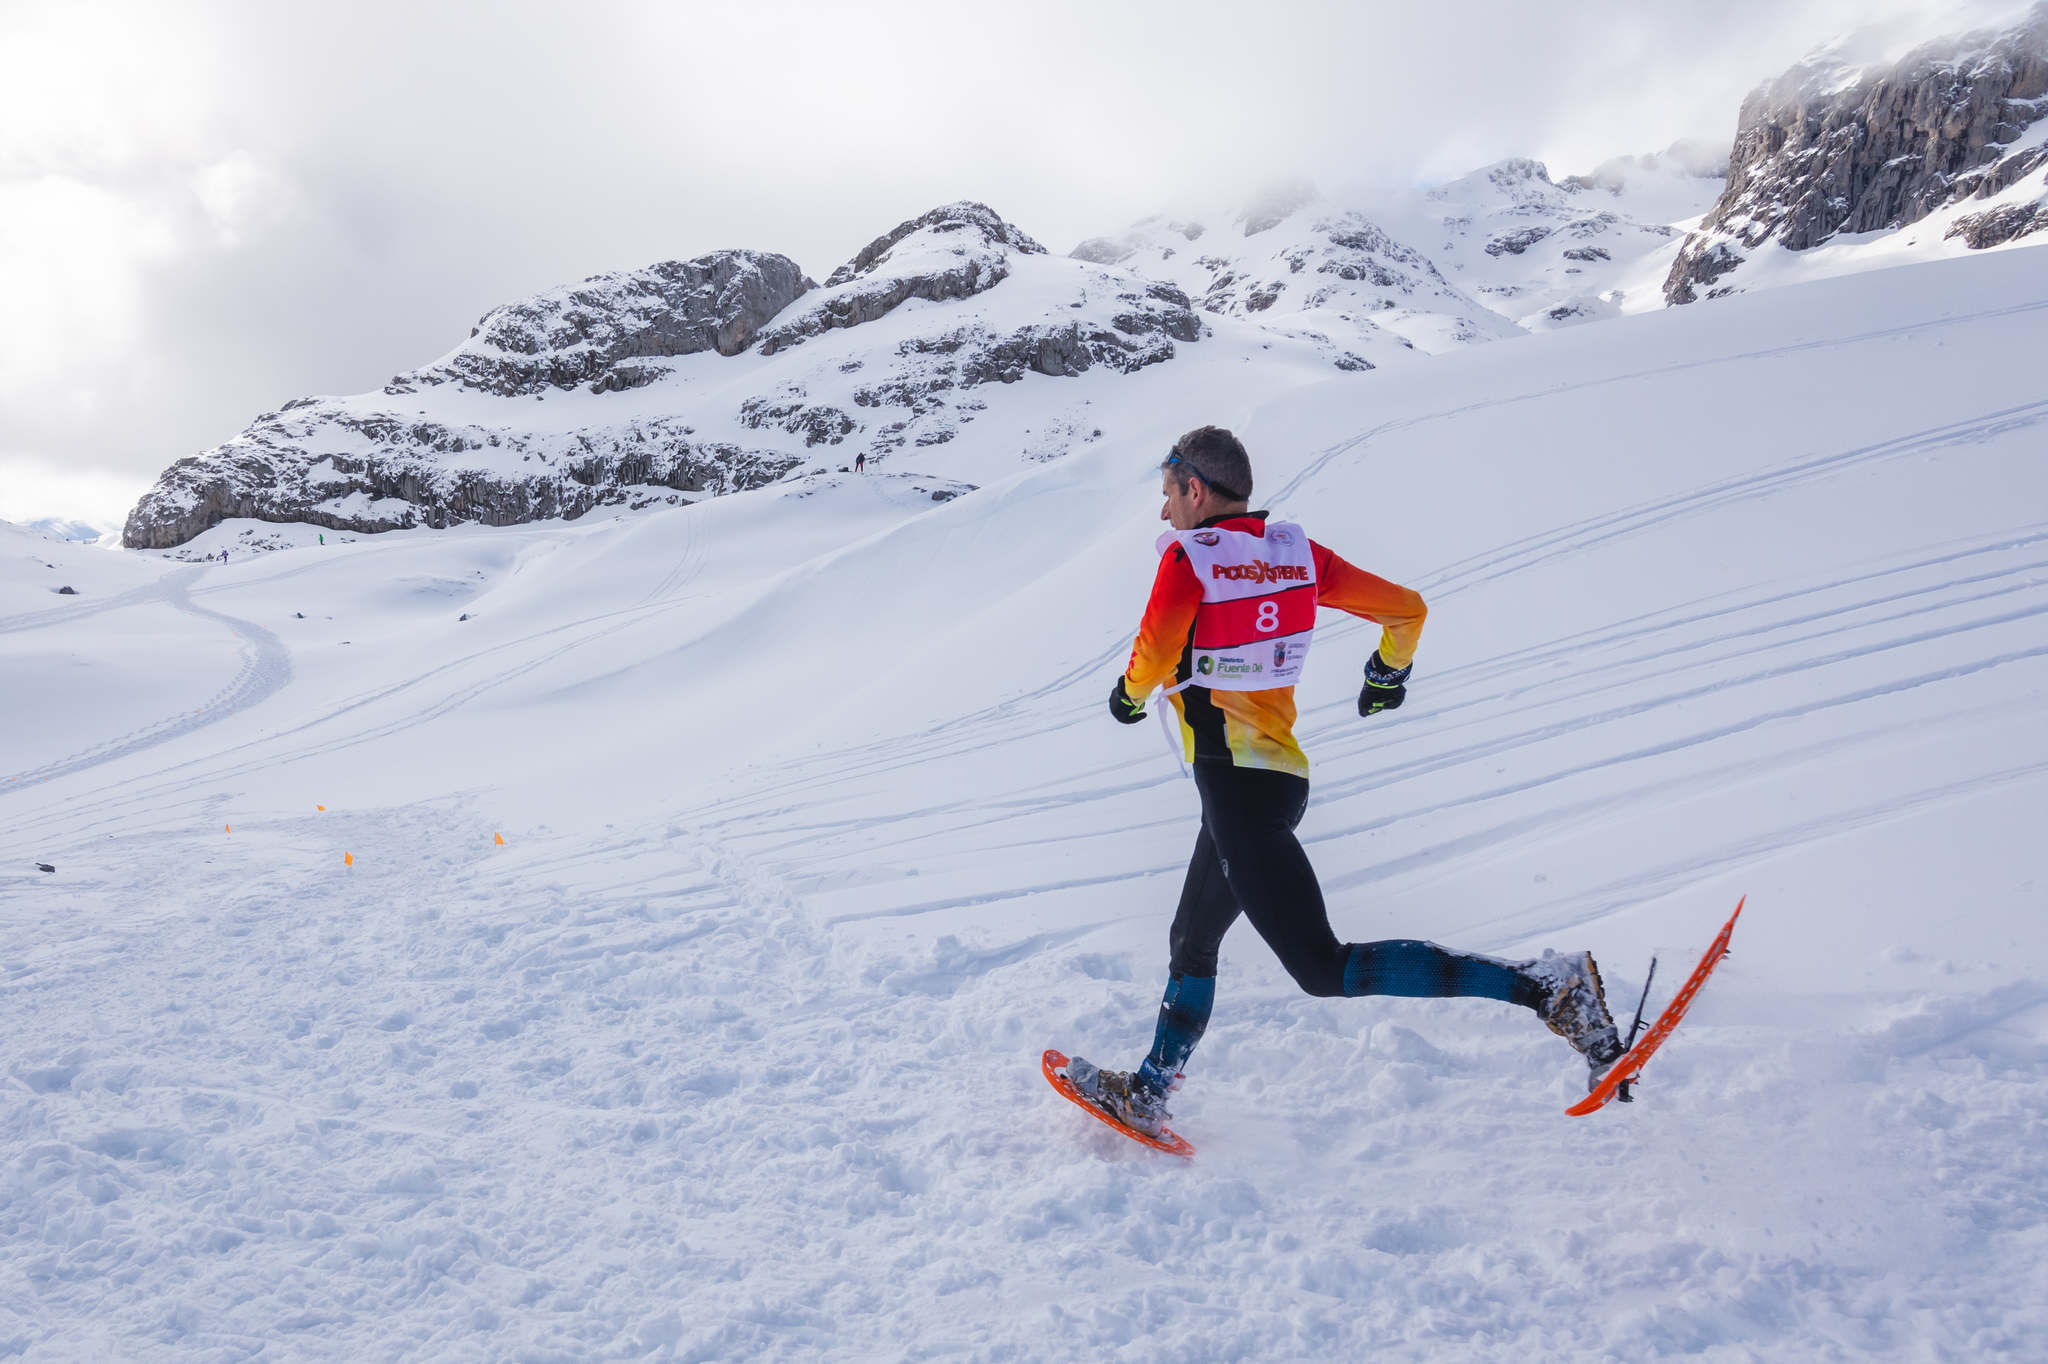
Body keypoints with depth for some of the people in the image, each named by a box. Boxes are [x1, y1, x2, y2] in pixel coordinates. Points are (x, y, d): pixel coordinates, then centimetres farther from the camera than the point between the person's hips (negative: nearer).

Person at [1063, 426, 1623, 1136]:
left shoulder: (1188, 556, -9)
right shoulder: (1294, 551, 9)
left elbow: (1155, 658, -9)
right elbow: (1406, 608, 10)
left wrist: (1130, 697, 14)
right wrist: (1389, 672, 29)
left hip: (1235, 781, -9)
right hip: (1282, 775, 9)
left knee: (1324, 968, -12)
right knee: (1192, 945, 22)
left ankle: (1546, 985, -16)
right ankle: (1147, 1092, 35)